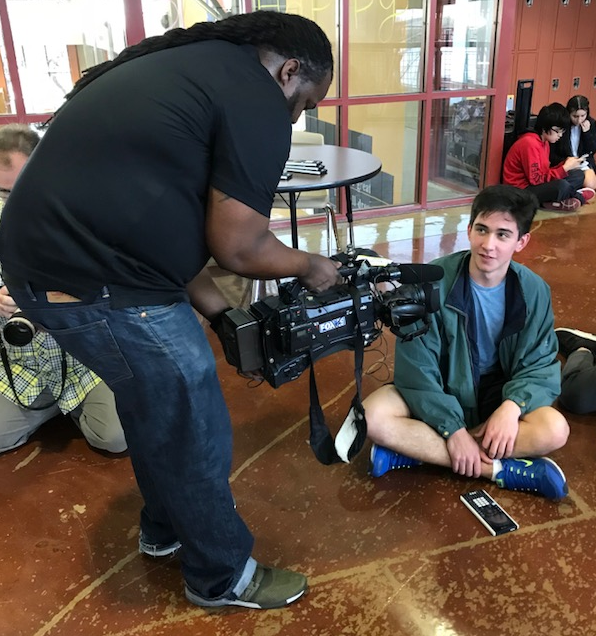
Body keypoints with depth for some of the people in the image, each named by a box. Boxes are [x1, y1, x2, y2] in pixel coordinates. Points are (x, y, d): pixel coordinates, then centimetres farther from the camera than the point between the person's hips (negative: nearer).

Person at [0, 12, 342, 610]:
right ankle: (223, 577, 31)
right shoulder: (257, 99, -10)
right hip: (96, 280, -10)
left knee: (154, 407, 26)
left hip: (48, 254, 10)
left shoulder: (187, 64, 20)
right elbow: (237, 246, -12)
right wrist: (309, 267, 9)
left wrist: (220, 312, 18)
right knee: (192, 431, 8)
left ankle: (164, 529, 48)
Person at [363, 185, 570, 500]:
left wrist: (512, 405, -28)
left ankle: (413, 449, -24)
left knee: (554, 430, -26)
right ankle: (501, 469, -24)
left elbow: (540, 364, -8)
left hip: (495, 393, 2)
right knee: (374, 417, -29)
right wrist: (452, 427, -26)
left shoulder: (534, 291, -12)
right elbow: (417, 367, -20)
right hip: (437, 391, -2)